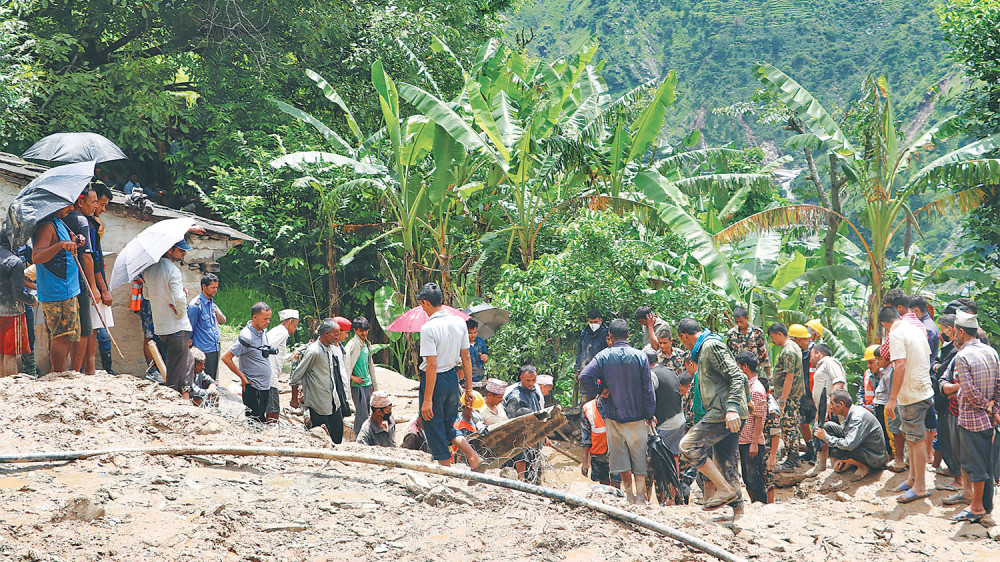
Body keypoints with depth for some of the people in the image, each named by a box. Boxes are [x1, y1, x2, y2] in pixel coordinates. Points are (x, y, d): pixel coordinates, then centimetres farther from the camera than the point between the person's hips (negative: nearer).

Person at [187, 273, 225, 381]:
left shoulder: (211, 302, 12)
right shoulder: (195, 305, -14)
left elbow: (222, 320, 16)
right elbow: (190, 329, -7)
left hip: (216, 348, 8)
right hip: (204, 351, -8)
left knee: (213, 380, 13)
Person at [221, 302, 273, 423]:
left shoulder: (264, 331, 8)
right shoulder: (246, 337, -18)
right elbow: (226, 358, -18)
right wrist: (242, 377, -14)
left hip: (266, 386, 8)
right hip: (252, 388, -8)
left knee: (262, 420, 11)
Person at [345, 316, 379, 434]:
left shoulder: (367, 344, 14)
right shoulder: (352, 345, -12)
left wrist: (374, 384, 23)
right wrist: (352, 377, -16)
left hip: (367, 383, 8)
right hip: (357, 384, -8)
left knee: (366, 411, 11)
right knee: (362, 413, -10)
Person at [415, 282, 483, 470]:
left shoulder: (428, 329, -20)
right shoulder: (459, 323, 1)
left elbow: (432, 365, -22)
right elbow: (466, 358, 5)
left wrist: (427, 399, -19)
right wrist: (469, 388, 13)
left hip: (434, 380, -7)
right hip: (453, 378, 7)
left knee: (434, 430, 7)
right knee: (448, 428, 22)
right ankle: (475, 459, 5)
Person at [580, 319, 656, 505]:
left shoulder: (603, 356, -4)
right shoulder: (640, 357, -5)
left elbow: (585, 377, -15)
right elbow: (648, 389, -4)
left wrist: (600, 391, 0)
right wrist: (650, 414, 3)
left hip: (613, 413, 0)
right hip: (636, 413, 0)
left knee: (621, 456, 8)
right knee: (639, 455, 6)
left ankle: (629, 494, 10)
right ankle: (640, 495, 4)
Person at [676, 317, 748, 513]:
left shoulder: (712, 346, -9)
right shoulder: (705, 348, 23)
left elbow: (737, 376, -19)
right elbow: (739, 378, 28)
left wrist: (731, 408, -27)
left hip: (724, 414, -10)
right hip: (725, 415, 10)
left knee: (688, 445, -14)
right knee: (727, 463, 10)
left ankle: (725, 489, -14)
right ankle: (738, 509, 10)